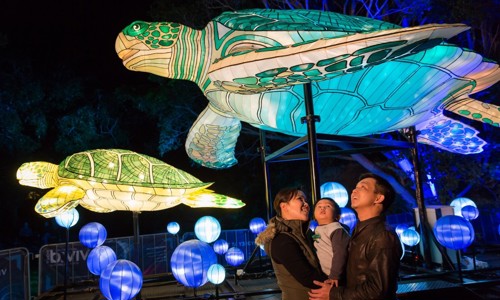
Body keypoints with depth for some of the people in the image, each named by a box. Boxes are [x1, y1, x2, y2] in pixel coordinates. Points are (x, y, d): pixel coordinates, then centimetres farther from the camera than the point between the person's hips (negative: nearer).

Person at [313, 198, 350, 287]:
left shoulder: (337, 230, -20)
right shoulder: (317, 230, 9)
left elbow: (340, 253, -27)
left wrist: (335, 275, -28)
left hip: (339, 278, -9)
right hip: (326, 275, 9)